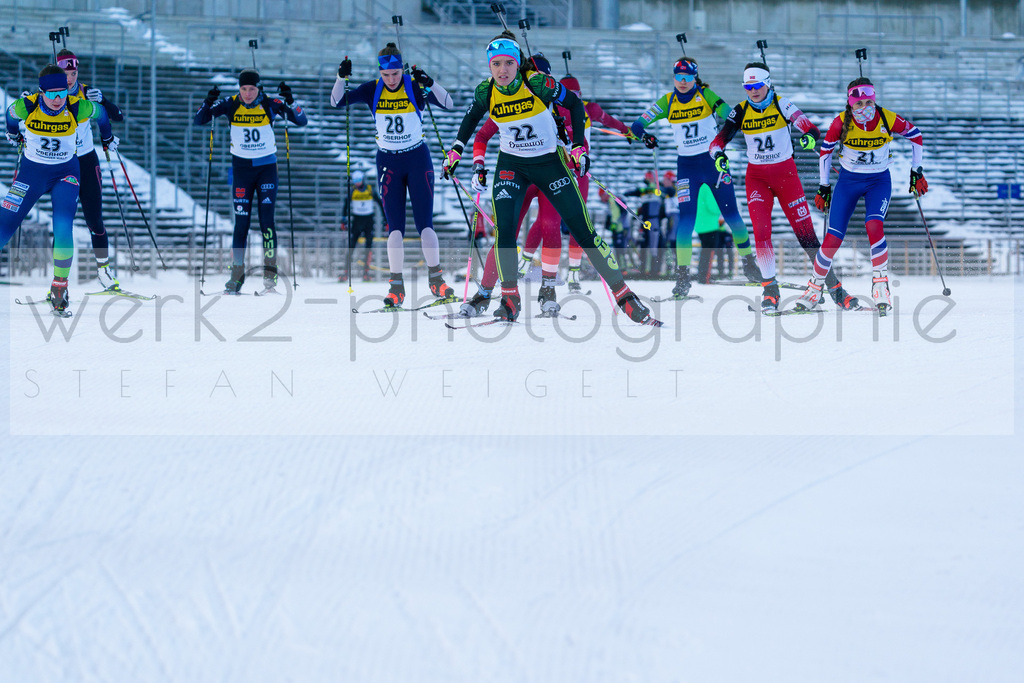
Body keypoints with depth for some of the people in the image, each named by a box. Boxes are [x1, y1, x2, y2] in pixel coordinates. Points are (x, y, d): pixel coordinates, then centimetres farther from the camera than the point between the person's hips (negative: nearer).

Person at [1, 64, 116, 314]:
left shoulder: (79, 109, -20)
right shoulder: (25, 107, -19)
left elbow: (100, 113, 4)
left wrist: (107, 138, 23)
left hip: (65, 173, -1)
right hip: (31, 171, 1)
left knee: (63, 227, -21)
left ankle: (59, 291, -9)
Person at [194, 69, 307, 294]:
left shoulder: (270, 105, -6)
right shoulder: (230, 105, -4)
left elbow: (302, 121, -9)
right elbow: (198, 121, -4)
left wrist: (290, 101, -26)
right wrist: (208, 103, -23)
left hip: (267, 167, -1)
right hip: (241, 167, 1)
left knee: (266, 220, -9)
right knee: (241, 222, -1)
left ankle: (270, 273, -6)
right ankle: (237, 274, 5)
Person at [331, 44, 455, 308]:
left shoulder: (415, 86, -9)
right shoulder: (373, 90, -3)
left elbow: (447, 104, -19)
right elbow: (337, 102, -6)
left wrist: (429, 83, -35)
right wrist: (342, 78, -23)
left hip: (418, 160, -1)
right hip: (388, 163, 1)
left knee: (424, 224, -6)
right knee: (395, 226, -5)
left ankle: (436, 279, 3)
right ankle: (397, 285, -4)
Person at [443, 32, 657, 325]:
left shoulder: (538, 84, -21)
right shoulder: (486, 92, -11)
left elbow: (574, 104, -7)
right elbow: (471, 119, 12)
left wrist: (579, 146, -12)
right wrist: (455, 150, 10)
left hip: (549, 161, -2)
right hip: (511, 165, 2)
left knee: (582, 229, -4)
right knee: (504, 227, -18)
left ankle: (623, 293, 1)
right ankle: (510, 298, -5)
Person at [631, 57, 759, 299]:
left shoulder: (705, 95, -6)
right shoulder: (667, 102, -1)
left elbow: (728, 115, -21)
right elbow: (637, 124, -2)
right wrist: (644, 135, -23)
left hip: (713, 161, -1)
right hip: (686, 166, 1)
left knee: (731, 213, 4)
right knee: (686, 218, -10)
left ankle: (748, 261, 21)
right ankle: (682, 275, -7)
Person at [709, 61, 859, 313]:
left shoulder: (782, 105, -8)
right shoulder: (740, 111, -2)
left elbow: (810, 127, -19)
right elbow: (719, 140, -7)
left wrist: (810, 136, -43)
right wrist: (718, 154, -31)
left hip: (785, 173, -1)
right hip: (757, 177, 1)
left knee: (804, 230, -2)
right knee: (761, 231, -15)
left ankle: (833, 285, 8)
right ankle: (770, 289, -8)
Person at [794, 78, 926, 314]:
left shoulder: (888, 119, -17)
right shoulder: (842, 122, -15)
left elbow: (915, 135, 1)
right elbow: (826, 149, 1)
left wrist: (916, 171, 3)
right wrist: (824, 186, 5)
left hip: (879, 181, -1)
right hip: (848, 180, 1)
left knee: (874, 225, -27)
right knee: (833, 239, -5)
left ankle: (880, 285, -16)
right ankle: (815, 288, 15)